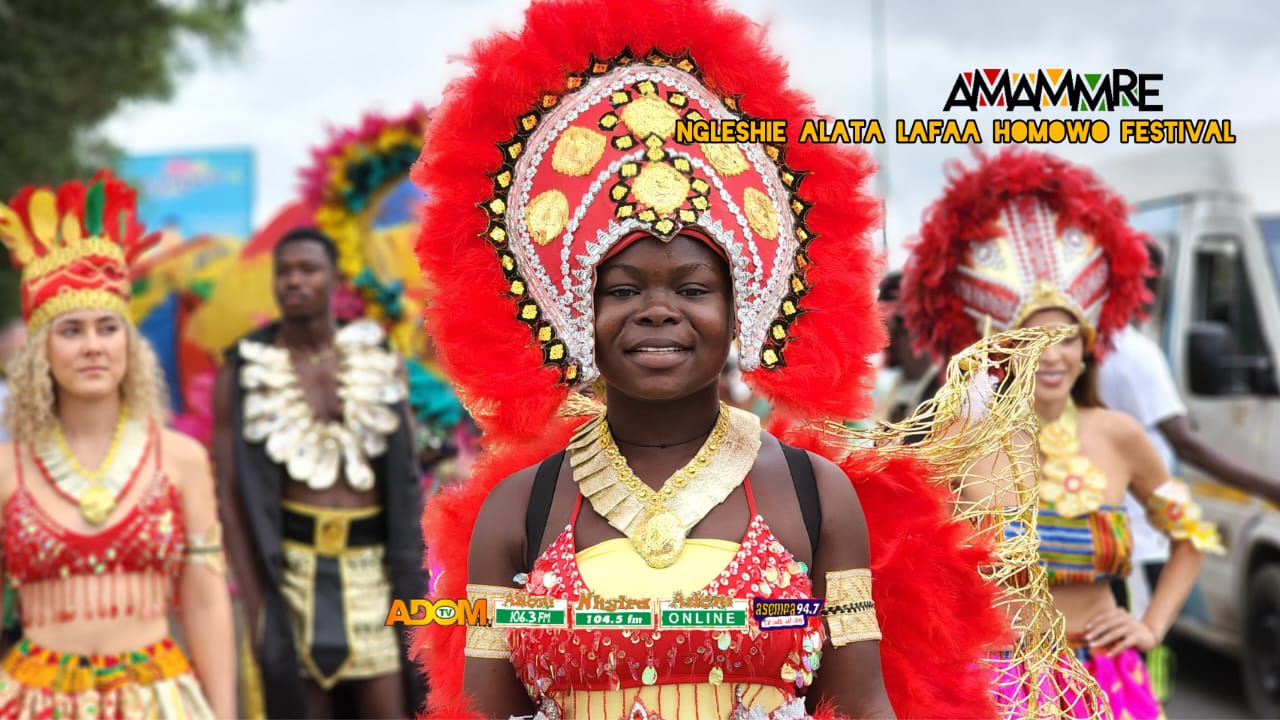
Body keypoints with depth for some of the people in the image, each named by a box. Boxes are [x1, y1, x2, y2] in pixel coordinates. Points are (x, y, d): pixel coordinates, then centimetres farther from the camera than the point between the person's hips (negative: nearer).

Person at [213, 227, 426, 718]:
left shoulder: (380, 361, 6)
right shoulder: (242, 374, 2)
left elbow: (405, 480, 9)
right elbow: (231, 497, 0)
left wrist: (412, 582, 3)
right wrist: (255, 605, -6)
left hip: (373, 566, 1)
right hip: (291, 567, -1)